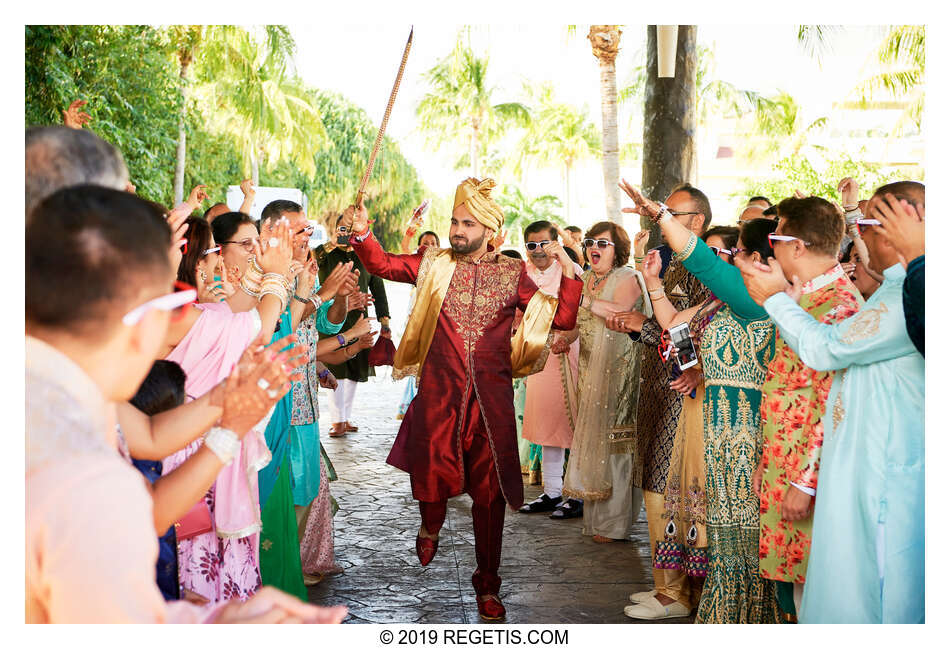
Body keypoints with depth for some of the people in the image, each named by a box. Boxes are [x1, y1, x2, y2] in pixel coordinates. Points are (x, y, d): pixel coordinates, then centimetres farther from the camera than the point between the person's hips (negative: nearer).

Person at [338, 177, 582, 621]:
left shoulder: (512, 274, 5)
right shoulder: (435, 264, 7)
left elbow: (562, 319, 3)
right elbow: (383, 265, 6)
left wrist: (568, 273, -9)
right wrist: (361, 233, -10)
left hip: (491, 396, 0)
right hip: (439, 391, 0)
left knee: (490, 493, 5)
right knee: (434, 479, -6)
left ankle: (487, 586, 22)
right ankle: (432, 523, 34)